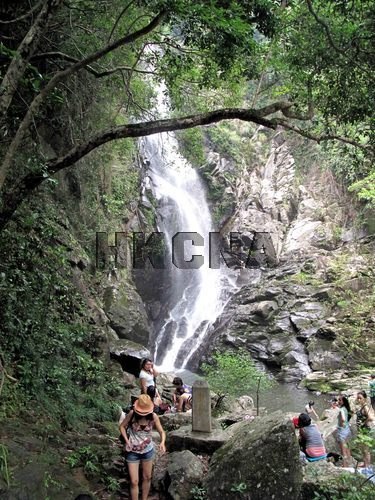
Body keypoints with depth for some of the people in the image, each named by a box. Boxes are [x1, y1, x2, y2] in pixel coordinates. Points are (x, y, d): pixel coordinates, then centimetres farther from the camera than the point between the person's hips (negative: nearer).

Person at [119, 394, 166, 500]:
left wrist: (162, 442, -29)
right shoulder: (132, 414, -20)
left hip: (148, 451, 2)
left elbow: (161, 432, -9)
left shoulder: (153, 417, -17)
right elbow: (122, 426, -6)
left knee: (147, 478, 18)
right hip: (133, 452, -2)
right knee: (134, 481, 0)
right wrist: (127, 440, -18)